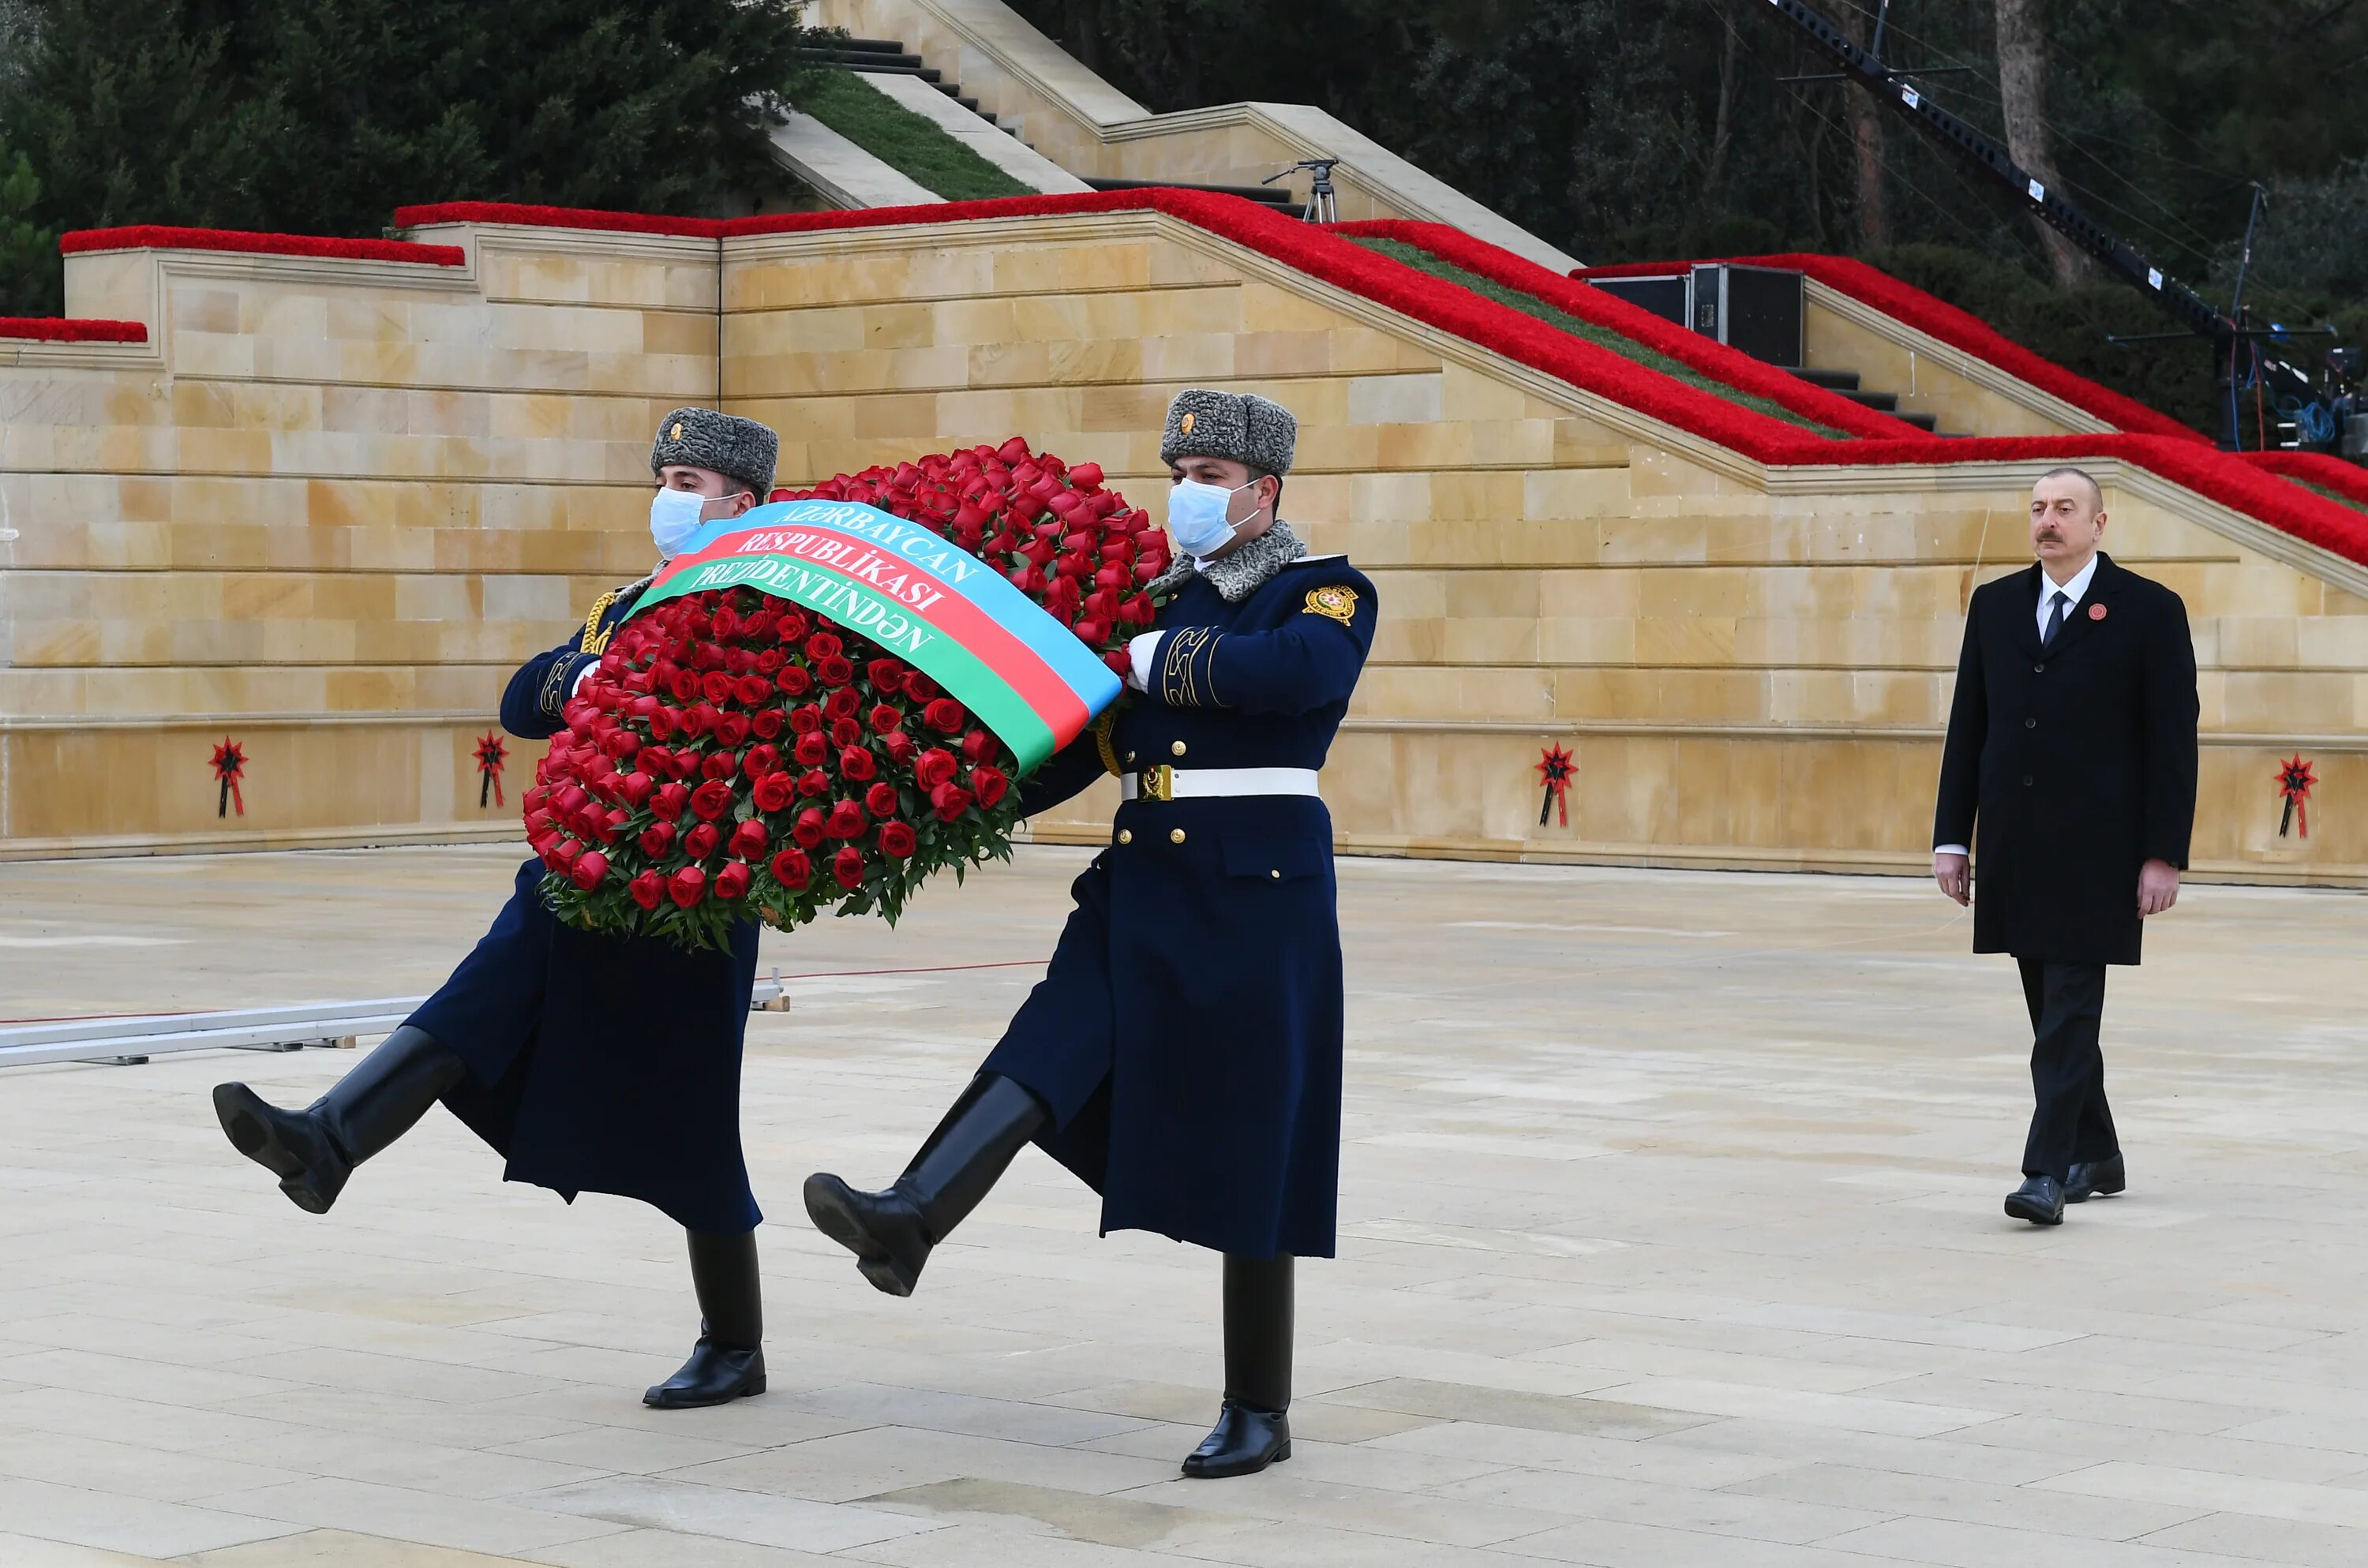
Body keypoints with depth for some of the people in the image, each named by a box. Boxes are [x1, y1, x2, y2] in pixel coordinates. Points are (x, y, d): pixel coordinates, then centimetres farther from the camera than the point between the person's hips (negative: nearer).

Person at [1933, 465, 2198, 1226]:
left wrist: (2164, 855, -10)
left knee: (2071, 1012, -8)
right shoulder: (1995, 605, 10)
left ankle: (2049, 1172, -10)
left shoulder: (2149, 611, -3)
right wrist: (1952, 836, 6)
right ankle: (2096, 1155, 24)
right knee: (2053, 1011, 12)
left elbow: (2172, 742, -5)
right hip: (2013, 844, 5)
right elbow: (1967, 728, 12)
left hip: (2095, 849, -5)